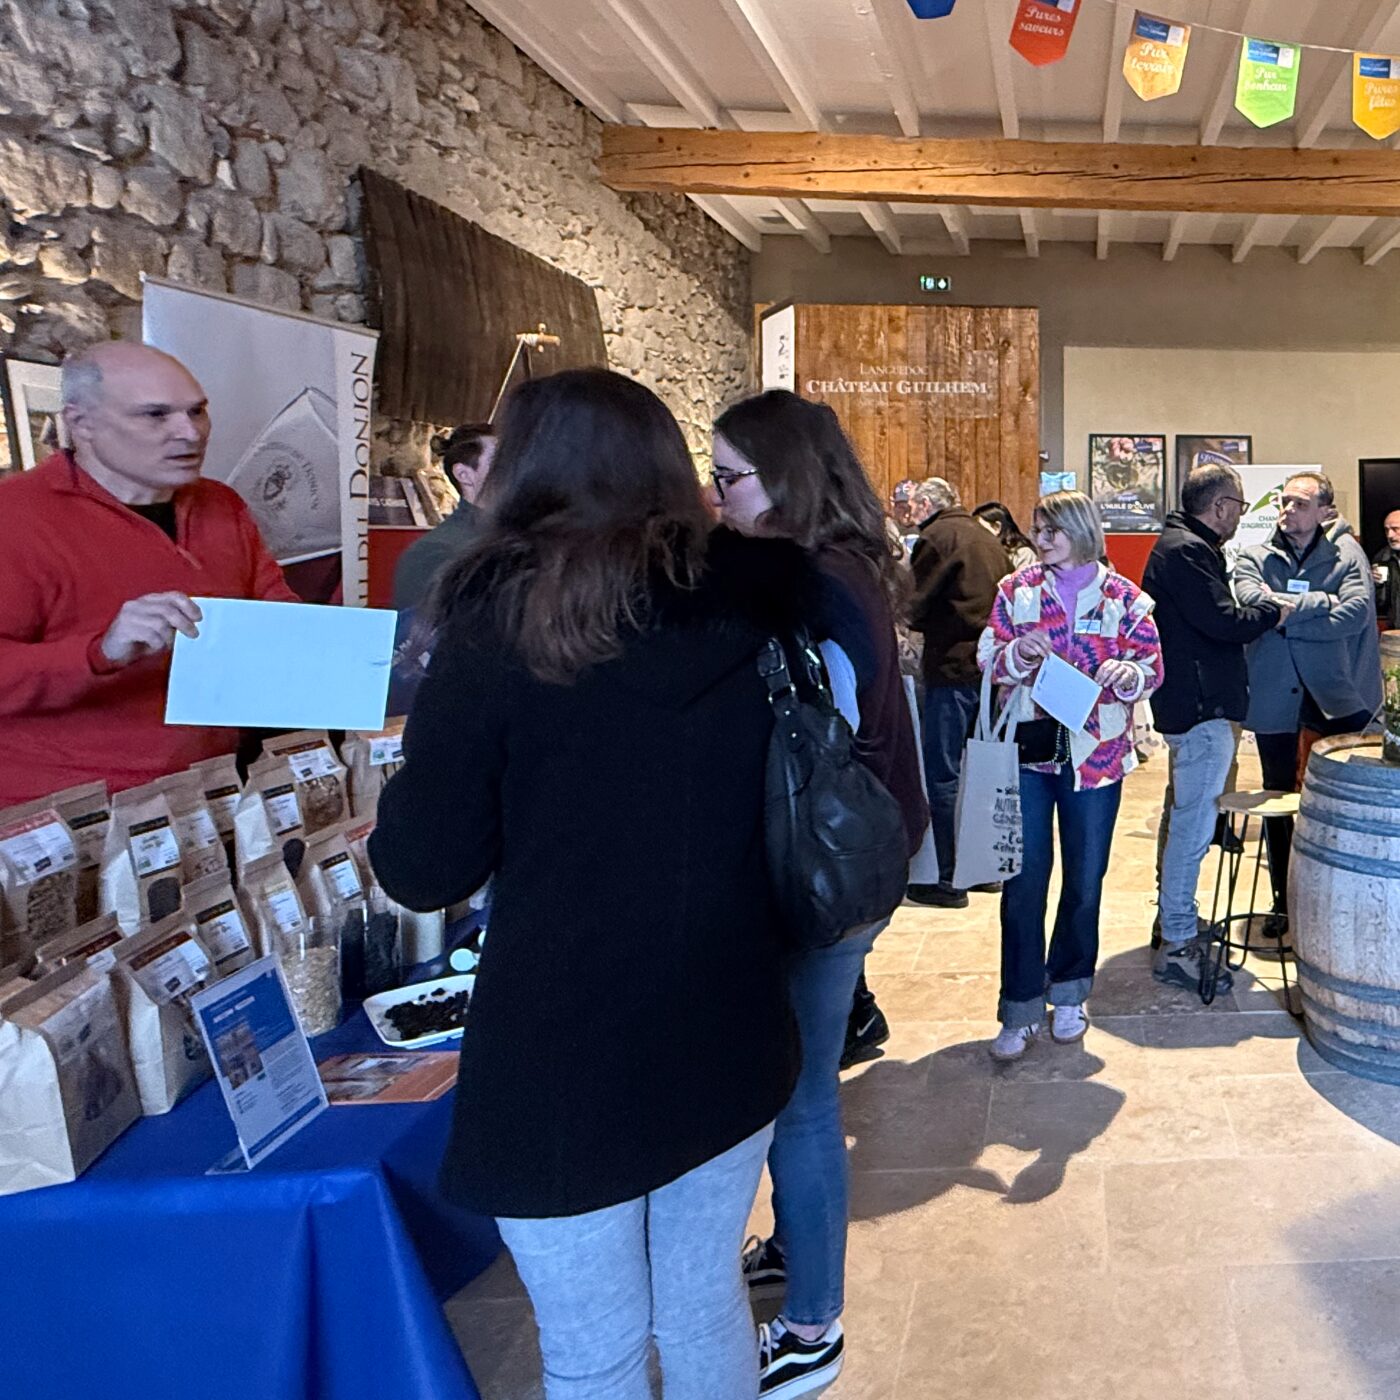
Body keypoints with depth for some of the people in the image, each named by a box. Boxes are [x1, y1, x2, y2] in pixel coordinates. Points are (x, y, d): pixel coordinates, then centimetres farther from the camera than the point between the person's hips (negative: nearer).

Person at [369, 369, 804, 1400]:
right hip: (728, 1031, 5)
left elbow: (422, 871, -9)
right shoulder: (754, 608, -3)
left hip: (564, 1053, -4)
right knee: (707, 1305, 24)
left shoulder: (502, 623, -15)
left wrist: (425, 763, 7)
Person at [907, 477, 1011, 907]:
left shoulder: (937, 537, -8)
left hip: (952, 667, -8)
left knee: (942, 776, -3)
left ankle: (949, 880, 0)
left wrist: (914, 618, 10)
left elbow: (914, 606, -10)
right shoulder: (987, 538, 16)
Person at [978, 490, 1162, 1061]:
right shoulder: (1015, 590, 4)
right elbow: (988, 660, 3)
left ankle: (1068, 992, 30)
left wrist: (1128, 673, -20)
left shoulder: (1125, 598, 1)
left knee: (1085, 881, 11)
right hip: (1028, 751, 0)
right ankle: (1020, 1008, 10)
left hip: (1095, 755, 0)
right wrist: (1019, 652, -17)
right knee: (1023, 881, 1)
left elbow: (1153, 666, 1)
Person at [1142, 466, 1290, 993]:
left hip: (1186, 703, 12)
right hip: (1203, 709, -12)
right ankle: (1177, 946, -4)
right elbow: (1223, 623, -23)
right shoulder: (1188, 552, -18)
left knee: (1182, 815, 20)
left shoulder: (1178, 545, 16)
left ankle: (1172, 918, 33)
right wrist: (1273, 610, -7)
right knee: (1194, 821, -8)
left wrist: (1258, 610, 7)